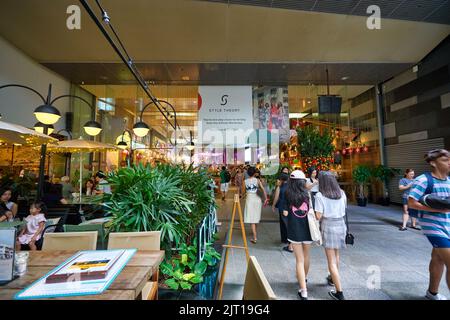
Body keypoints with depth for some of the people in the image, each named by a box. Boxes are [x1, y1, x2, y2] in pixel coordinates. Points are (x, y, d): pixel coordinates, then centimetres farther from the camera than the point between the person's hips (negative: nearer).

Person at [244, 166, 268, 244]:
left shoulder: (245, 181, -2)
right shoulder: (257, 180, -2)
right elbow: (263, 189, -9)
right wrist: (266, 198, -4)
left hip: (249, 199, -2)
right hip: (257, 199, 2)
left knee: (251, 219, 1)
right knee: (256, 217, 21)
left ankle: (255, 238, -2)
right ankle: (255, 234, 41)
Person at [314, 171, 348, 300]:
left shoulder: (320, 195, -16)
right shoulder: (342, 193, -2)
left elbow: (318, 216, -17)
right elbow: (344, 209, 4)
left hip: (328, 227, -6)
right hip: (341, 225, 6)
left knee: (331, 261, 6)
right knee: (336, 255, 26)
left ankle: (339, 292, 10)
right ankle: (333, 278, 47)